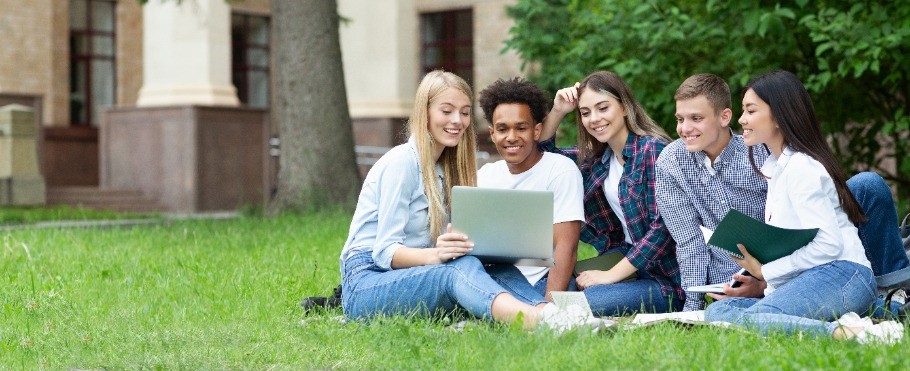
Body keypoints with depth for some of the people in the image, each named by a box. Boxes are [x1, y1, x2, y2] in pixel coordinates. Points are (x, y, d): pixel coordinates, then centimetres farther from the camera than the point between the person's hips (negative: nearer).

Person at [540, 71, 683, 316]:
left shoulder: (653, 150, -15)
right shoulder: (597, 156, 8)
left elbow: (664, 226, -21)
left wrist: (612, 275, -21)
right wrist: (557, 112, 3)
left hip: (667, 279, -7)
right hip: (627, 257, 8)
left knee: (587, 301, -27)